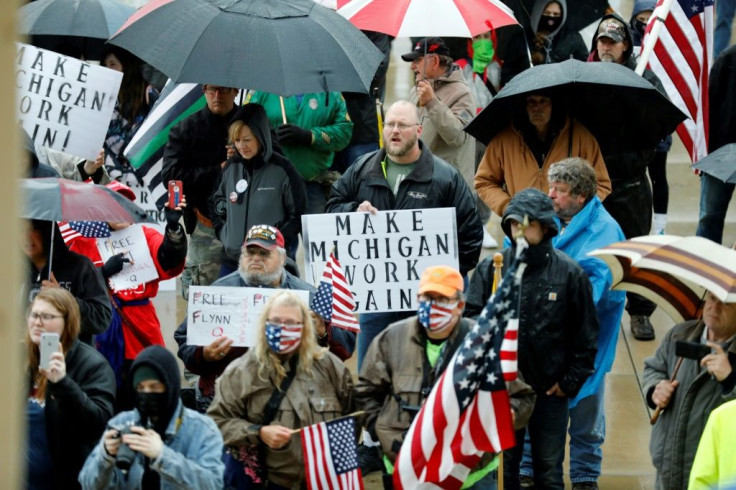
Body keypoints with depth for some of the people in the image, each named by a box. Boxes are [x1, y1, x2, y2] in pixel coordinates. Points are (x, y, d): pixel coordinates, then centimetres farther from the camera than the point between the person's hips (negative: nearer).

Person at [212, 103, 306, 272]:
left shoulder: (281, 170, -6)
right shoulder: (230, 168, 8)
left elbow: (299, 214, -1)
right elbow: (218, 206, 20)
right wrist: (225, 236, 5)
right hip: (231, 262, 5)